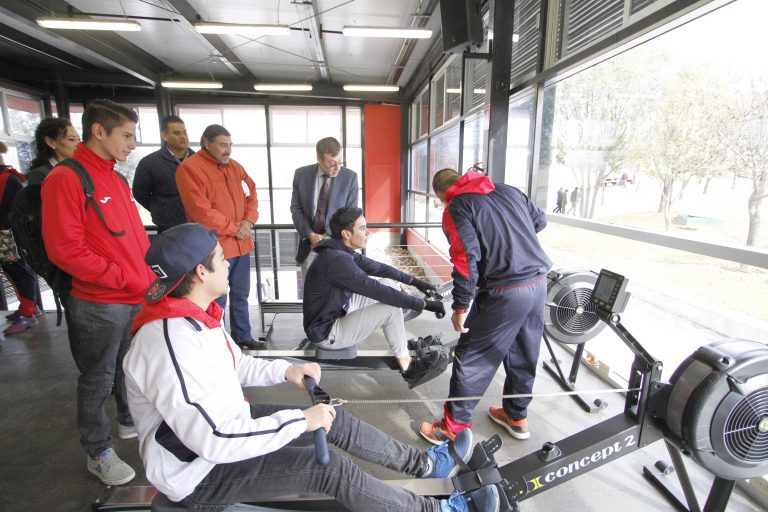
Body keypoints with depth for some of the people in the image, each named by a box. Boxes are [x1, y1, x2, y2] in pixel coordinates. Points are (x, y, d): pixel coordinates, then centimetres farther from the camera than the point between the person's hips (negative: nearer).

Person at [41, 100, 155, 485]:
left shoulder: (117, 179, 11)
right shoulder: (65, 179, -13)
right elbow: (64, 250, -19)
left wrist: (150, 275, 4)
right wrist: (125, 279, -18)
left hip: (138, 298, 7)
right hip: (99, 304, -7)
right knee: (98, 379, 9)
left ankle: (130, 420, 42)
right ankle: (98, 453, 27)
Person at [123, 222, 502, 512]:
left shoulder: (194, 315, -1)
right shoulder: (170, 343, -33)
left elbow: (235, 366, 12)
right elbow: (215, 440, -35)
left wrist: (285, 371, -3)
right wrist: (301, 421, -27)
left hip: (223, 422, 9)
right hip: (199, 475, -8)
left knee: (336, 421, 2)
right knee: (331, 468, -17)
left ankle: (426, 463, 20)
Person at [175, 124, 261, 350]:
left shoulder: (235, 167, 13)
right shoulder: (189, 168, -9)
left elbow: (251, 194, 14)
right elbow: (200, 211, -17)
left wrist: (248, 222, -4)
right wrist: (234, 229, -11)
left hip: (242, 244, 7)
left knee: (240, 295, 16)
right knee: (217, 300, 3)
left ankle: (243, 336, 30)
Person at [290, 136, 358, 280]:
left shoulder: (350, 177, -7)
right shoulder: (301, 174, -3)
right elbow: (295, 209, 0)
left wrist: (328, 235, -15)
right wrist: (310, 234, -13)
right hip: (309, 243, 2)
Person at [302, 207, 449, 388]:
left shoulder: (342, 251, 1)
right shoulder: (336, 259, -29)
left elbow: (379, 268, 10)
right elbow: (378, 291, -31)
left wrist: (414, 281, 6)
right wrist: (424, 304, -26)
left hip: (338, 314, 10)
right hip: (326, 332, -10)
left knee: (389, 285, 6)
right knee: (391, 307, -19)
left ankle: (403, 342, 12)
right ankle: (409, 369, -2)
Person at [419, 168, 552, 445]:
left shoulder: (456, 207, -6)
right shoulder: (508, 189, 12)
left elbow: (466, 259, -16)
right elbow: (540, 220, 21)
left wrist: (460, 307, -9)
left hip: (505, 292, -7)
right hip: (539, 282, 7)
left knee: (471, 358, 6)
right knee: (524, 355, 21)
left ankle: (453, 427, 19)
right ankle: (517, 417, 40)